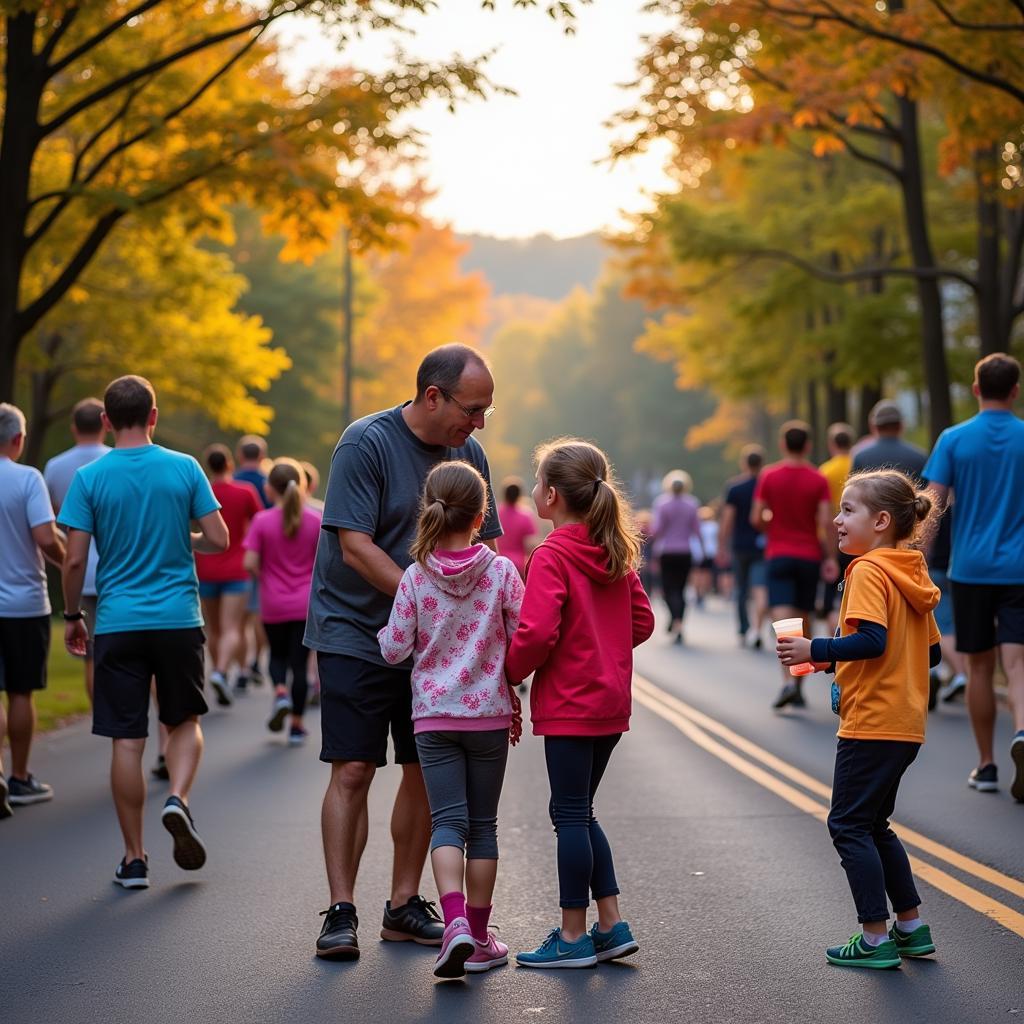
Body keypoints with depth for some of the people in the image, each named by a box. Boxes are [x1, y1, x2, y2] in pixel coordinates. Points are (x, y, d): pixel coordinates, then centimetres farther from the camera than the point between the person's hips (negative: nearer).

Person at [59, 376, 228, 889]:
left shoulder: (90, 477, -3)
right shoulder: (185, 468, -1)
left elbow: (75, 559, -6)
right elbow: (218, 540, -2)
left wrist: (72, 615, 7)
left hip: (117, 623, 0)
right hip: (179, 619, 1)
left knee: (126, 739, 3)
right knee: (185, 721, 18)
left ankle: (134, 859, 7)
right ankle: (178, 798, -9)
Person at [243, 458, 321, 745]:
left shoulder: (262, 521, -9)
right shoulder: (315, 519, -4)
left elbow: (250, 563, -12)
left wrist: (264, 578, 7)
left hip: (274, 605, -1)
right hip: (306, 603, 1)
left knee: (278, 655, 20)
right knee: (299, 662, 6)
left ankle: (280, 691, -8)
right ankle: (297, 725, 7)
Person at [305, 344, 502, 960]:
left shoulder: (469, 453, 5)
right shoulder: (366, 443, -13)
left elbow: (483, 545, 12)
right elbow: (355, 546, -18)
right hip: (357, 635, -6)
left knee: (425, 773, 6)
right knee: (352, 771, -8)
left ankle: (405, 905, 18)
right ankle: (341, 913, -1)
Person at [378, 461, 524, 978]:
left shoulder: (415, 577, -6)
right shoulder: (501, 571, -7)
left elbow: (395, 649, -2)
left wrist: (380, 633, 20)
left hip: (434, 716, 0)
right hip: (490, 714, 0)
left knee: (447, 820, 1)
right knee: (482, 824, 10)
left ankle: (455, 921, -21)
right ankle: (479, 937, 15)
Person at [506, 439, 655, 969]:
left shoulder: (551, 556, -15)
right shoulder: (616, 552, 8)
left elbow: (537, 632, -23)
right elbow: (642, 621, 13)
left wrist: (511, 670, -7)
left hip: (569, 704, -8)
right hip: (612, 702, 8)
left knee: (570, 814, 0)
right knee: (580, 812, 17)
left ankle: (573, 936, 7)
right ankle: (611, 926, 17)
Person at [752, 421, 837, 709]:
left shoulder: (769, 477, -2)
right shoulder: (818, 480, -1)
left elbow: (756, 519, -5)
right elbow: (826, 523, -9)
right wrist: (830, 558, -4)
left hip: (778, 555, -2)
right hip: (810, 556, 2)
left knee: (783, 618, -11)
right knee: (804, 618, 13)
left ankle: (789, 681, -31)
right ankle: (799, 686, 20)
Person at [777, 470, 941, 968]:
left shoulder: (869, 571, -13)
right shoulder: (911, 573, 13)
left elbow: (872, 640, -26)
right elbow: (930, 651, 17)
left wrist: (815, 650, -16)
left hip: (871, 723, -9)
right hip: (905, 725, 9)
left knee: (849, 825, -1)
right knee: (873, 826, 19)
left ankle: (876, 938, 0)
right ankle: (912, 927, 21)